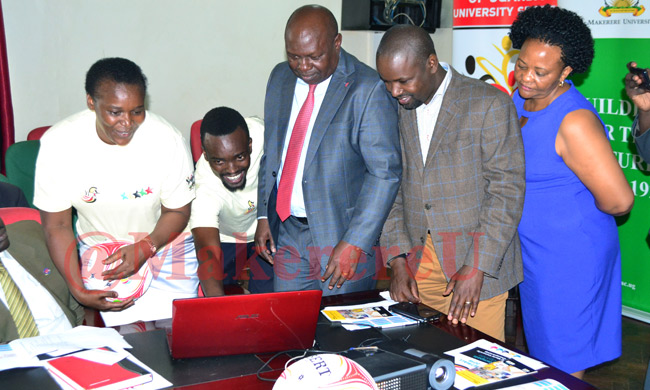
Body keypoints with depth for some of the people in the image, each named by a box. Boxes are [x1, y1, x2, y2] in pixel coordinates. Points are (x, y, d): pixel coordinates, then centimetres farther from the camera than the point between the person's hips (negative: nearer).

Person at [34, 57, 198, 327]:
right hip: (99, 245, 0)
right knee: (128, 326, -15)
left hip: (164, 238, 0)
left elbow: (178, 211, -5)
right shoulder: (58, 143, -19)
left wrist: (146, 248, -24)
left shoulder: (167, 140, -20)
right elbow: (57, 225, -9)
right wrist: (78, 290, -17)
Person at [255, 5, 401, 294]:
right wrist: (263, 215, 10)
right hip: (286, 230, 6)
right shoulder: (280, 77, 7)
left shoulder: (367, 89, -14)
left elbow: (385, 172, -17)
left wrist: (354, 243, -21)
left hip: (341, 233, -5)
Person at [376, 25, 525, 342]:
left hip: (477, 263, -4)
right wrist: (397, 260, 0)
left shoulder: (490, 104, -9)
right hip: (417, 264, 4)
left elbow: (507, 190, -10)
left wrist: (476, 269, -15)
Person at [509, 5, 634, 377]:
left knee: (561, 362, 5)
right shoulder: (520, 100, 2)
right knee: (540, 350, 22)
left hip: (570, 258, -8)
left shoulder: (573, 122, -26)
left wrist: (578, 208, -9)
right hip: (534, 251, 9)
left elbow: (619, 200, -27)